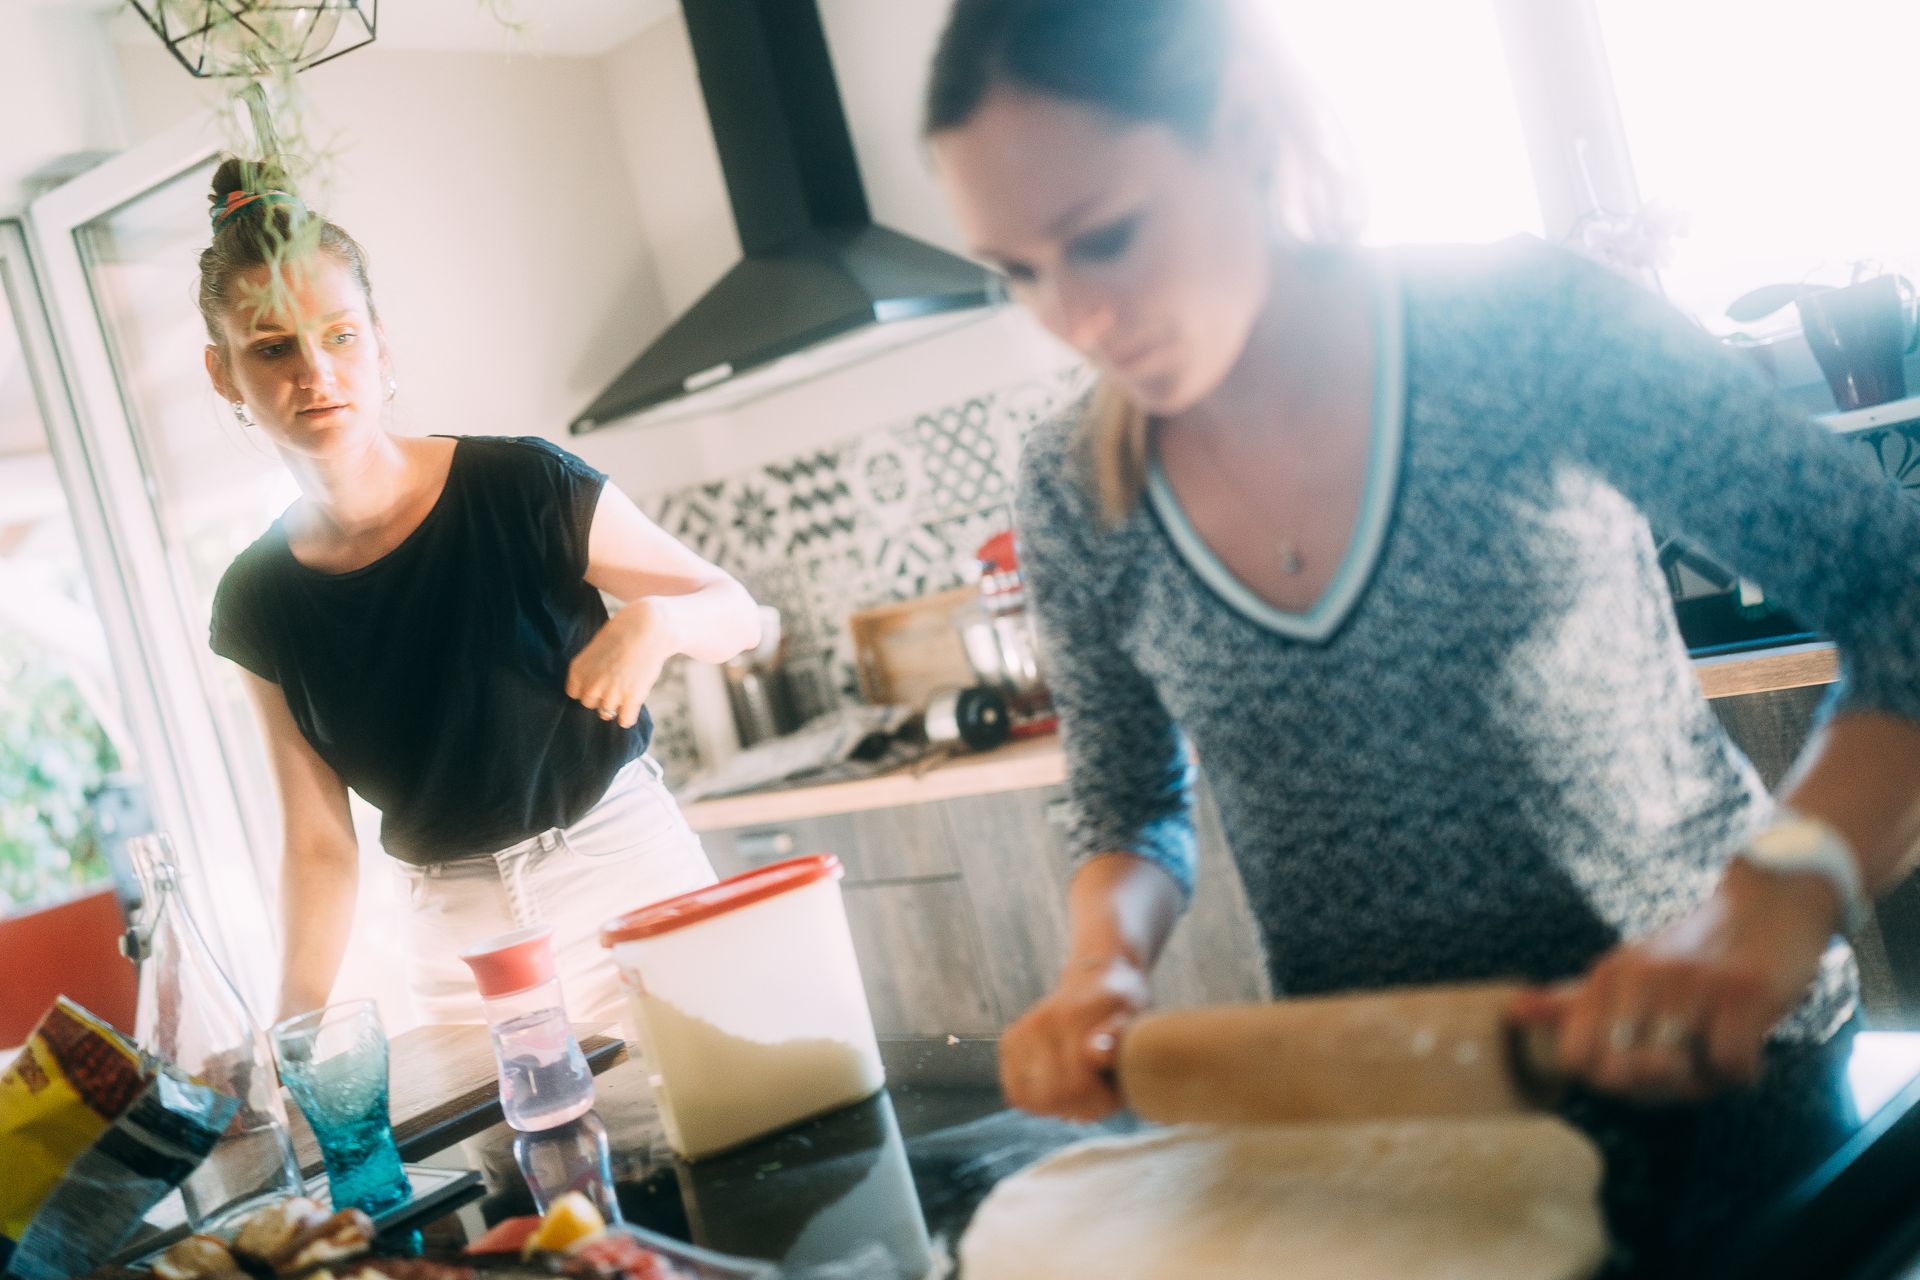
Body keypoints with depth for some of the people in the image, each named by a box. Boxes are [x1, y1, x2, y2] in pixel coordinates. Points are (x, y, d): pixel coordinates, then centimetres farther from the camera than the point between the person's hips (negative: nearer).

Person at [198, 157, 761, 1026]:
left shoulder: (525, 490, -14)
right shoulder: (258, 604, -2)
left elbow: (738, 614, -3)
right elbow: (319, 844, 1)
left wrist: (656, 620, -24)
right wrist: (295, 1025, -10)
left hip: (625, 870, -2)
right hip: (453, 935, 3)